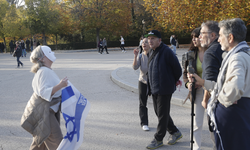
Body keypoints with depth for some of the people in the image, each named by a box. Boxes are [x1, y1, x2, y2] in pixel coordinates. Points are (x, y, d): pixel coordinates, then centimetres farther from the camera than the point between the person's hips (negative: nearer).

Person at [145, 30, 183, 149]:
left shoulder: (166, 52, -16)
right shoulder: (152, 52, 12)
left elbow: (177, 67, -12)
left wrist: (175, 81, 1)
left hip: (164, 89, -9)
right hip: (154, 89, 9)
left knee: (162, 114, 1)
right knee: (159, 112, 16)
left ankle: (158, 139, 12)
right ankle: (175, 132, 31)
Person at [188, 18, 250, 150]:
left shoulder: (237, 58, -20)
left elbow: (235, 86, -40)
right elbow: (224, 84, 18)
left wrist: (224, 99, -21)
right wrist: (202, 82, 17)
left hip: (231, 114, -10)